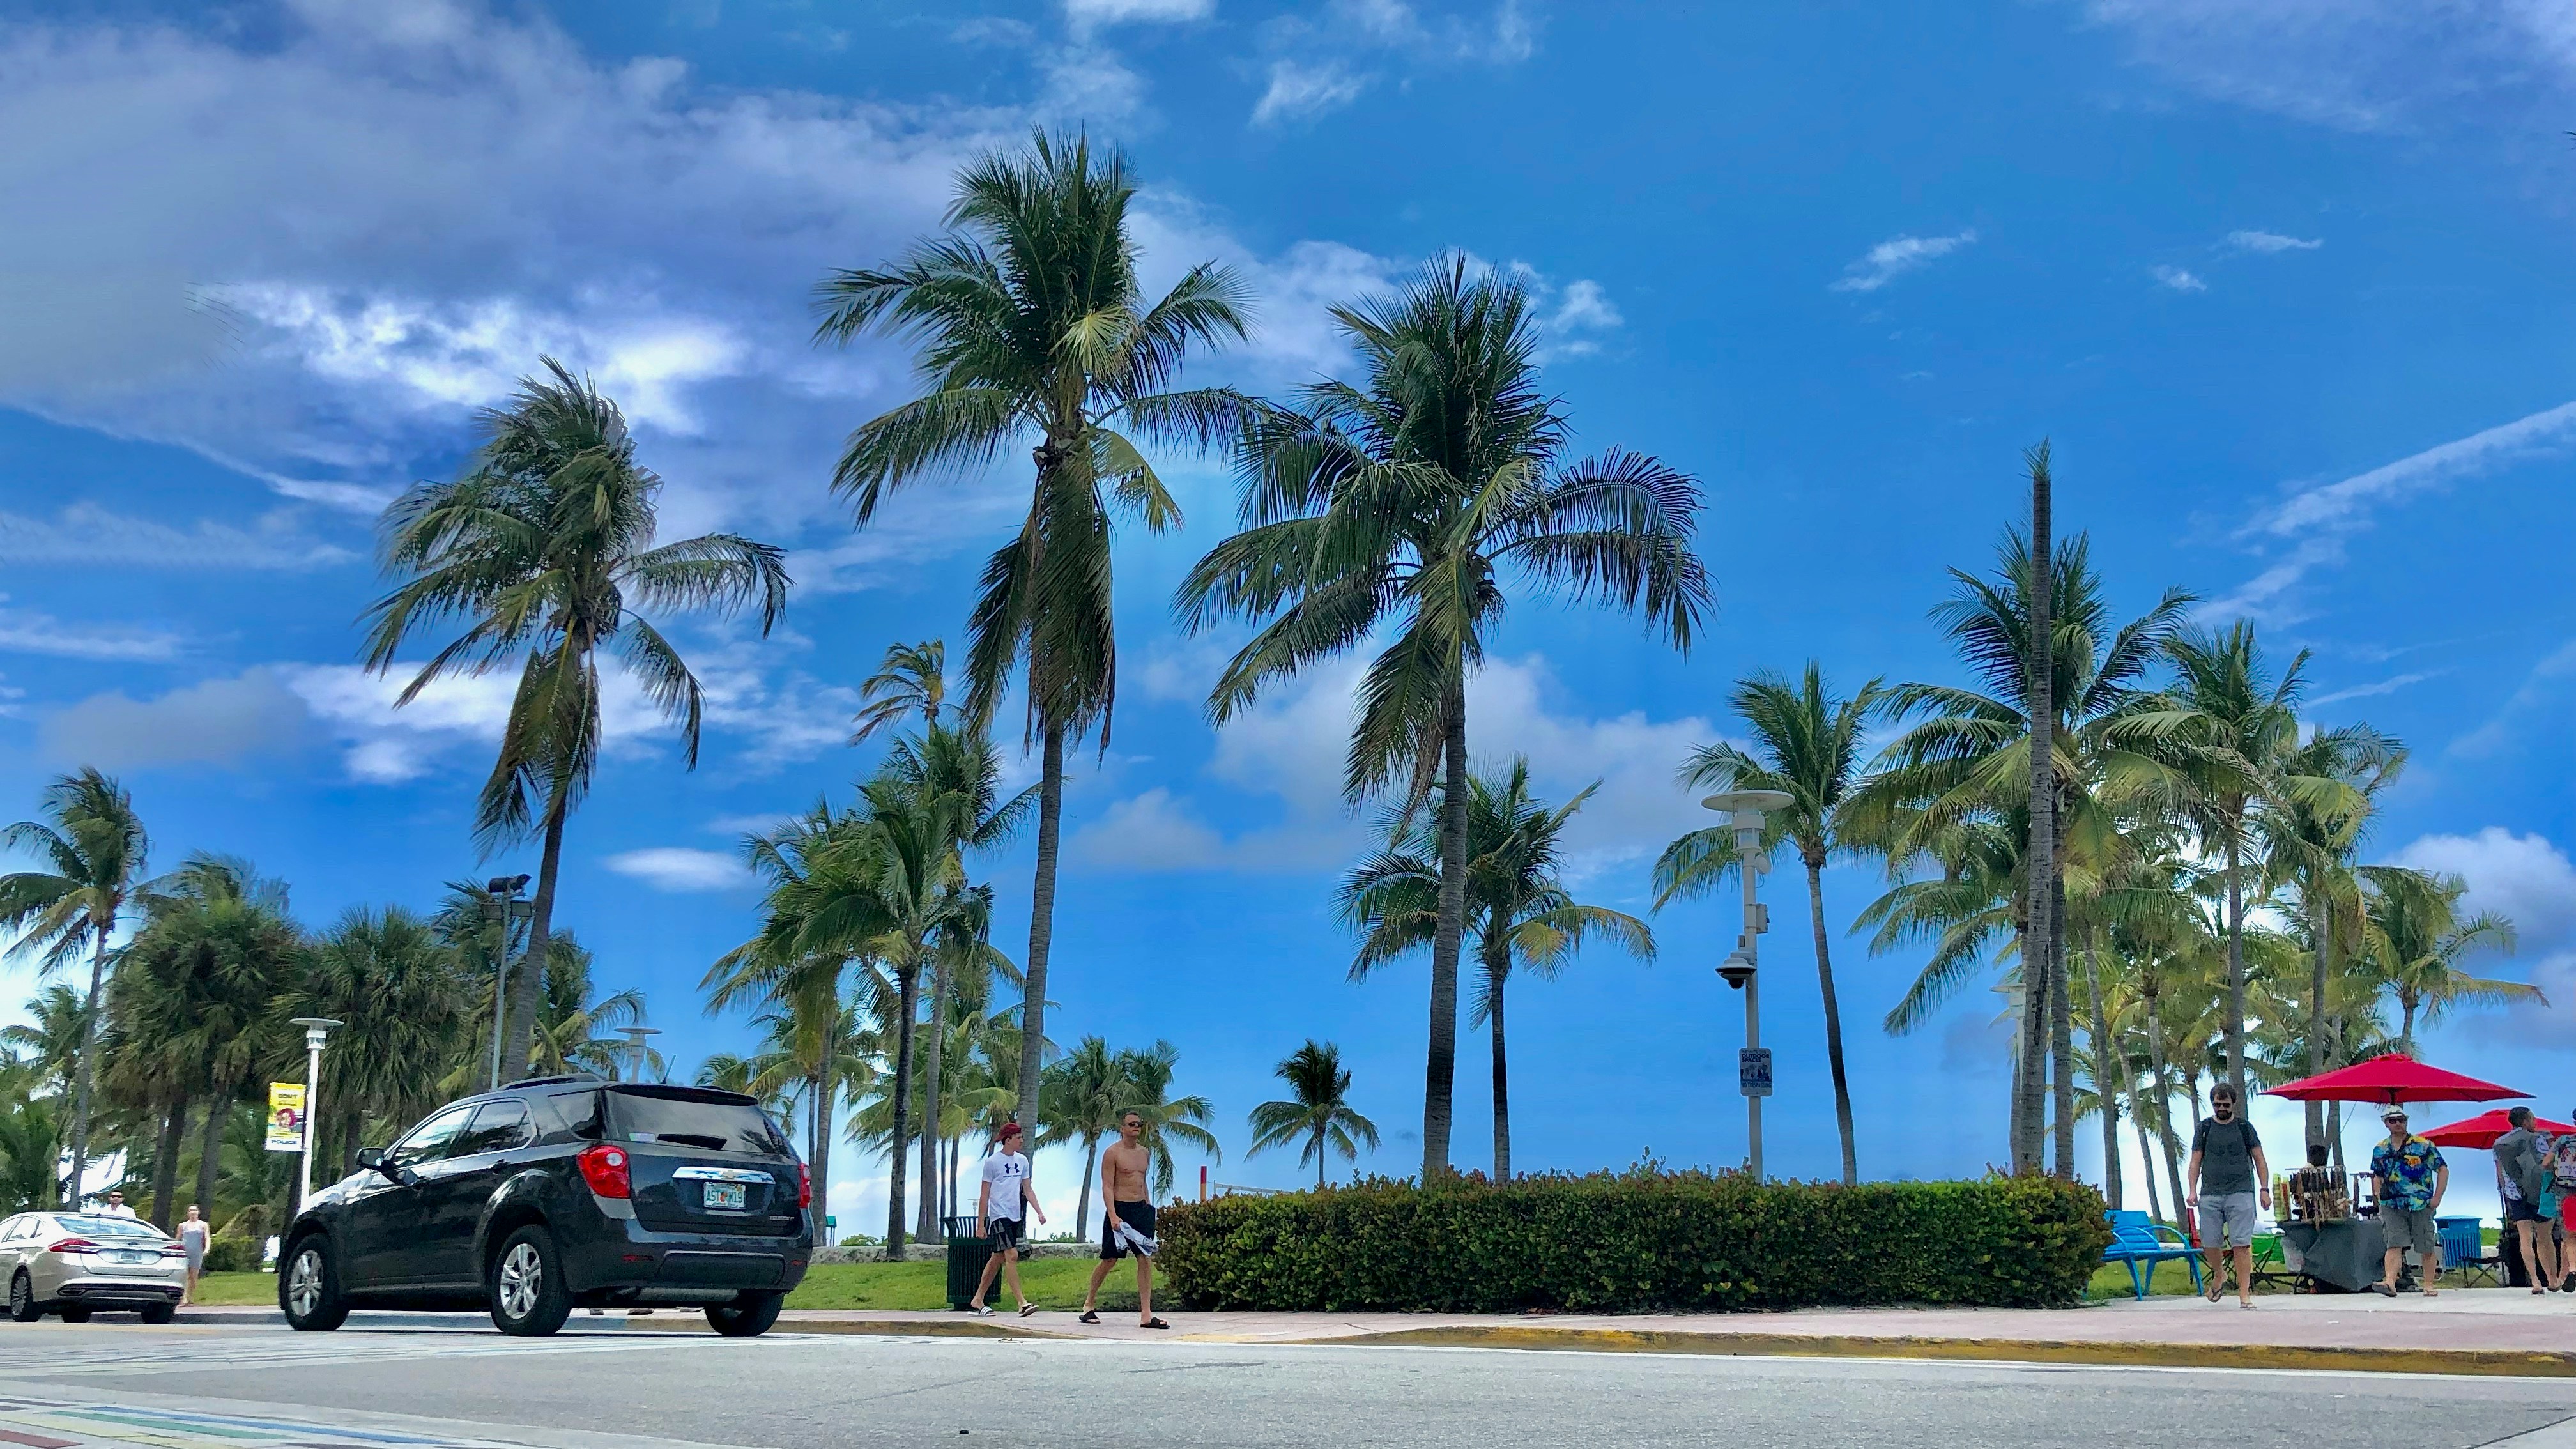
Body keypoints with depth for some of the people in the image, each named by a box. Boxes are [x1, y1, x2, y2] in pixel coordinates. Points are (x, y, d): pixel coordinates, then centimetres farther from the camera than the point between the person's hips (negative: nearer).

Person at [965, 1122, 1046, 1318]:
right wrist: (981, 1224, -4)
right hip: (999, 1215, -7)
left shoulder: (1022, 1160, 12)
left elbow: (1028, 1189, 18)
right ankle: (1022, 1302, -17)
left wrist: (1039, 1212, 8)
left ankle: (977, 1301, 19)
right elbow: (984, 1195, -3)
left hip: (1016, 1216, 7)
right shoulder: (992, 1162, -5)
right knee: (1012, 1255, -15)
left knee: (998, 1258, 10)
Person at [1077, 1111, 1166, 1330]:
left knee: (1146, 1258, -4)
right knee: (1109, 1259, 2)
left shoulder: (1144, 1153, 14)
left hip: (1141, 1208, 6)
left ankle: (1146, 1315, -5)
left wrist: (1148, 1209, 17)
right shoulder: (1112, 1152, -7)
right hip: (1119, 1209, -6)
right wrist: (1113, 1216, -21)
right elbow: (1107, 1186, -13)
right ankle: (1089, 1305, 21)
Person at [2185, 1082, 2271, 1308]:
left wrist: (2264, 1190, 2)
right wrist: (2193, 1191, 0)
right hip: (2210, 1195, 2)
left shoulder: (2244, 1127, 9)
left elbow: (2259, 1160, 11)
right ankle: (2219, 1275, 31)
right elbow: (2196, 1161, 11)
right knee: (2210, 1243, 2)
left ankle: (2244, 1294, -6)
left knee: (2241, 1245, -8)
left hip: (2240, 1193, -2)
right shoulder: (2204, 1128, 11)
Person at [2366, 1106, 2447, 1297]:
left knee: (2427, 1248, 5)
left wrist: (2437, 1198, -4)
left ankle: (2429, 1285, 16)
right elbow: (2377, 1176, 23)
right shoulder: (2380, 1150, 10)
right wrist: (2380, 1199, 11)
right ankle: (2389, 1282, -23)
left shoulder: (2423, 1145, -1)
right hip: (2392, 1207, 2)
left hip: (2422, 1206, -2)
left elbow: (2443, 1170, 2)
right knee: (2393, 1245, -11)